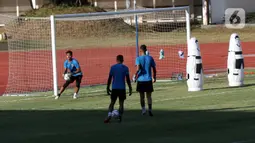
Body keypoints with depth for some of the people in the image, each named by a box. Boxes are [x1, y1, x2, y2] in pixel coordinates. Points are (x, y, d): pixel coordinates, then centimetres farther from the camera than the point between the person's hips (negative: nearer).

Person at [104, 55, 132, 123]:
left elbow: (109, 78, 2)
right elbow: (128, 79, -4)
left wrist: (108, 88, 10)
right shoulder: (125, 68, -1)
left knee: (112, 102, 6)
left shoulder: (113, 67, 2)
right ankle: (120, 117, -2)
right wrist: (130, 89, 2)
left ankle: (109, 115, -15)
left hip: (114, 88, 1)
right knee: (121, 103, 7)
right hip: (122, 88, -1)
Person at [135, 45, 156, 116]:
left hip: (140, 80, -1)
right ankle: (150, 110, -9)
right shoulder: (150, 58, 2)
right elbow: (154, 69, 3)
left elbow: (138, 69, -17)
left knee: (142, 96, 10)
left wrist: (136, 76, -4)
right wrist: (154, 78, 14)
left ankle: (143, 110, 7)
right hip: (148, 80, 1)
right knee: (149, 96, 4)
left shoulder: (138, 58, -5)